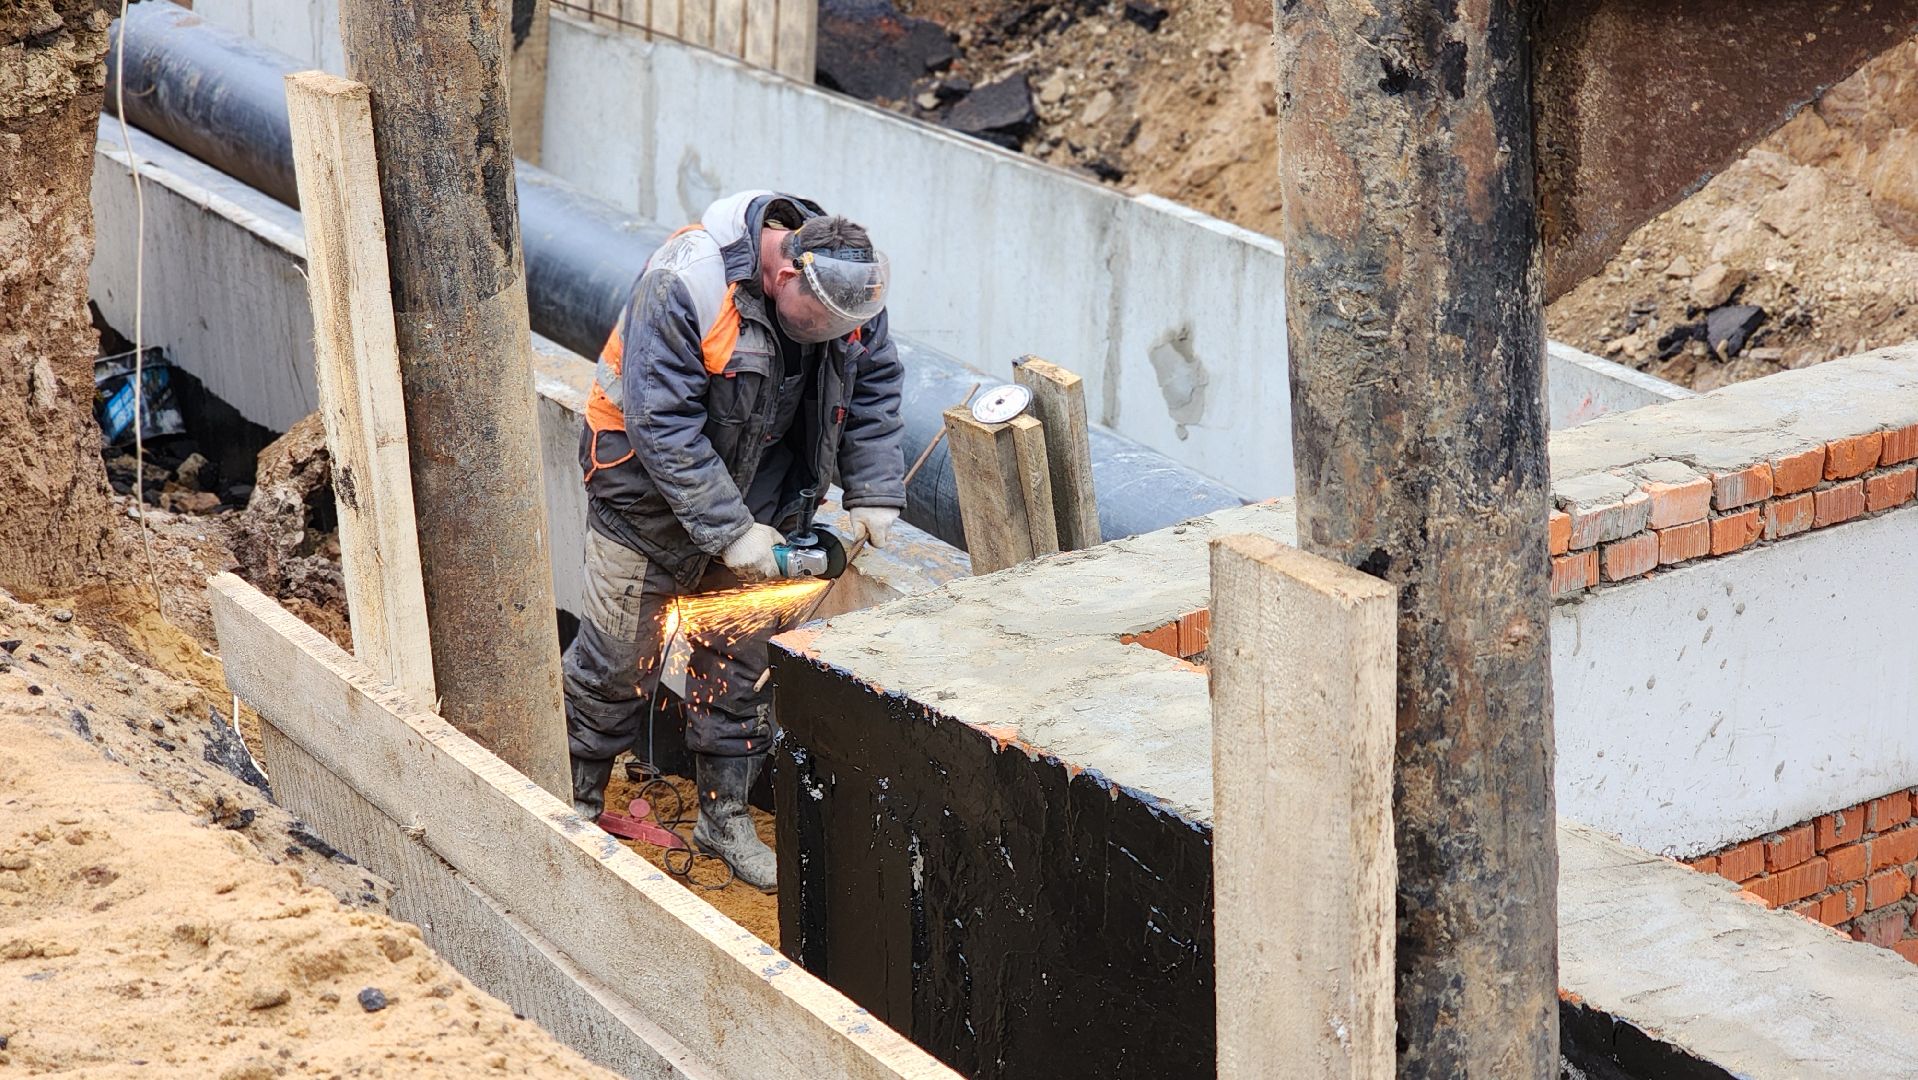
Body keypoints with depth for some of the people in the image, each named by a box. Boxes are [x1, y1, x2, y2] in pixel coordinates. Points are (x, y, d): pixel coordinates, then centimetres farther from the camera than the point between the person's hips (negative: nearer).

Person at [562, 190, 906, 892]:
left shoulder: (846, 280, -14)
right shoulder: (683, 286, -33)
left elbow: (873, 390, 0)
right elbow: (663, 426, -31)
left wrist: (873, 493, -10)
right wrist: (730, 531, -30)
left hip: (756, 493, 5)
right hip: (652, 490, -5)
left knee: (742, 661, 9)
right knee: (619, 658, 5)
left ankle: (725, 816, 23)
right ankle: (575, 802, 23)